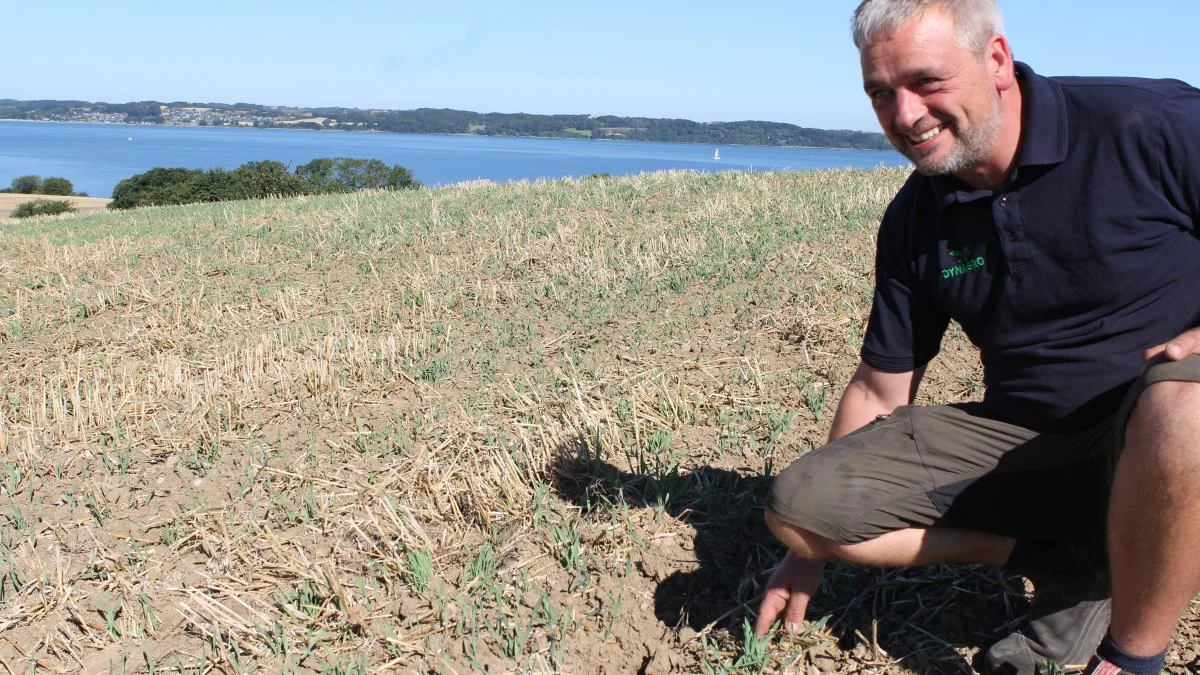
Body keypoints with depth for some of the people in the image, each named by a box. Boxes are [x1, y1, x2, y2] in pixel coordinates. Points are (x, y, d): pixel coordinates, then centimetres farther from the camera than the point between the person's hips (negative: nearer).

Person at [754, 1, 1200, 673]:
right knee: (798, 501, -10)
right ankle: (1065, 562, 0)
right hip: (1019, 437, 4)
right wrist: (812, 545, 11)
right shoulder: (915, 220, 1)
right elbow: (880, 390, 8)